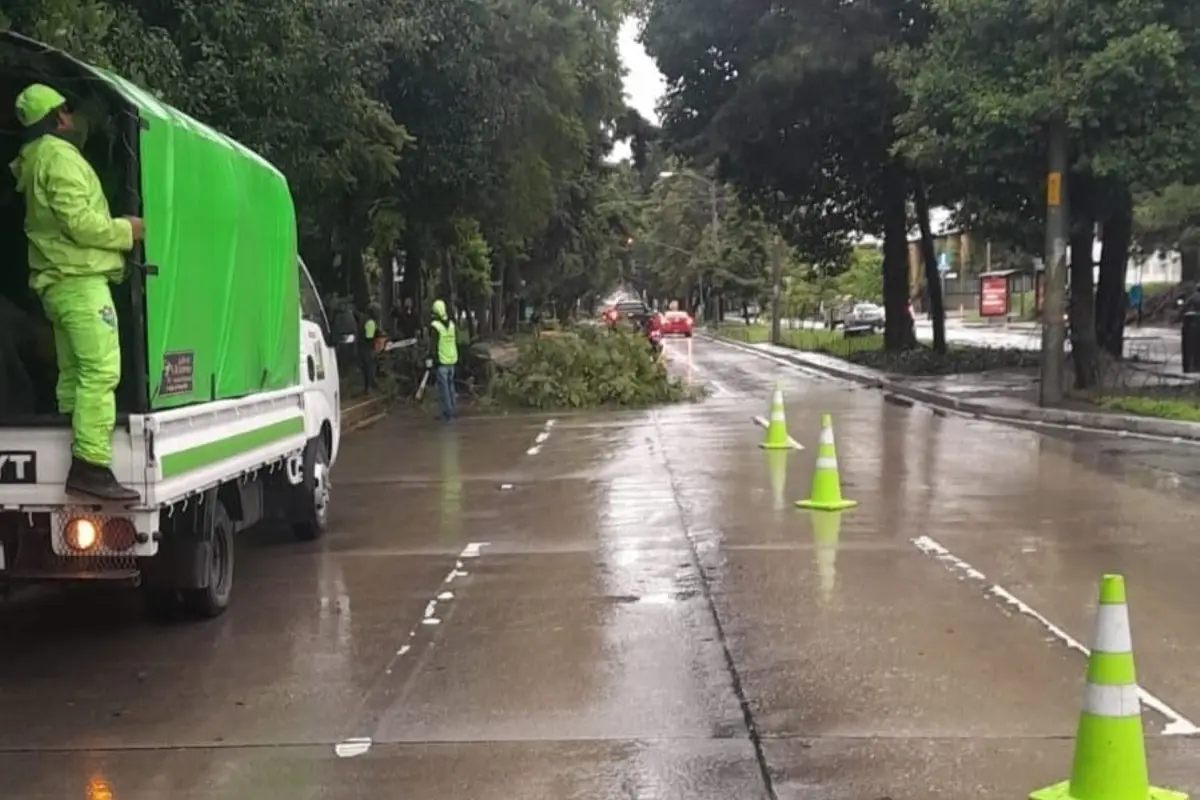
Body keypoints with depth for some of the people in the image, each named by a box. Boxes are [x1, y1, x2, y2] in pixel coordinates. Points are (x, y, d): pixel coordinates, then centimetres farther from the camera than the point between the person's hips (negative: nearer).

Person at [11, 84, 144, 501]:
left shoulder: (32, 160, 22)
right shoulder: (59, 156, -10)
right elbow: (80, 222, -19)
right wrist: (125, 230, -6)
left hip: (57, 281, 11)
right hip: (79, 279, -11)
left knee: (73, 374, 9)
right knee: (101, 371, -18)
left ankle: (77, 464, 9)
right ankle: (91, 466, -25)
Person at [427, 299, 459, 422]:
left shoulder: (435, 326, -14)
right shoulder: (452, 324, 7)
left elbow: (433, 345, -16)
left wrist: (430, 359, -11)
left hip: (441, 361, -7)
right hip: (452, 360, 7)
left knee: (443, 388, -1)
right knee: (451, 385, 18)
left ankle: (447, 413, 0)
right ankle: (454, 410, 24)